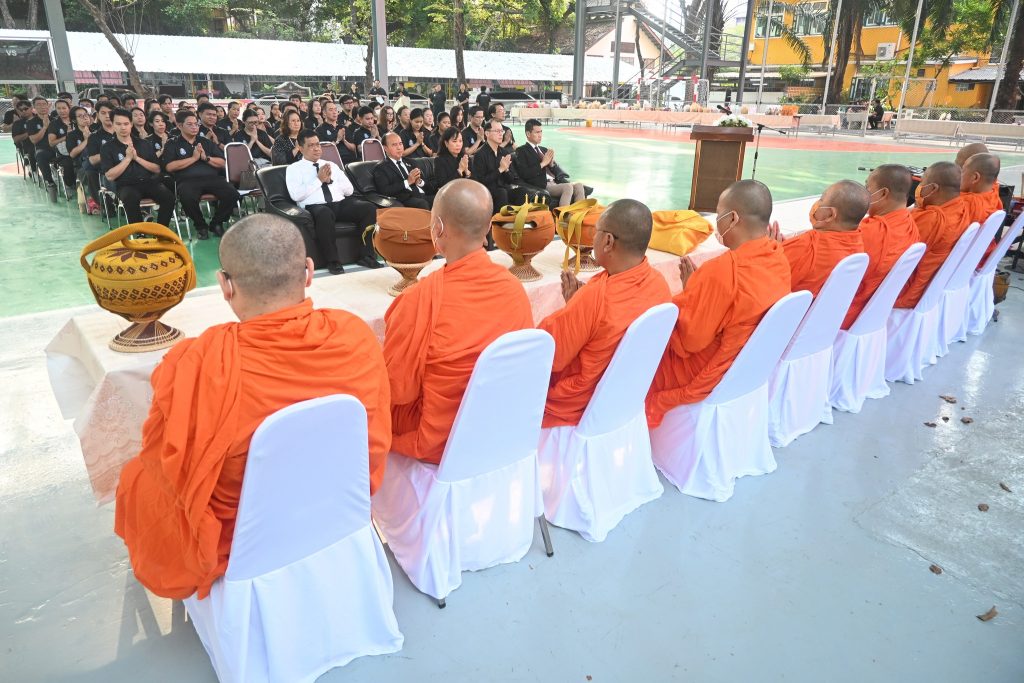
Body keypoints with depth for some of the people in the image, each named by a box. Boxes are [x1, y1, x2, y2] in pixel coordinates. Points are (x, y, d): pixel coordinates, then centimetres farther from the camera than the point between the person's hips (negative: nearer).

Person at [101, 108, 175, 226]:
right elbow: (110, 176, -4)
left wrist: (137, 158, -3)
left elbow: (157, 169, 10)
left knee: (169, 196, -29)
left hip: (149, 181, 3)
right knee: (131, 198, -38)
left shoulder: (144, 144, 16)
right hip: (126, 185, -2)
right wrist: (128, 158, -6)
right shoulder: (108, 148, 7)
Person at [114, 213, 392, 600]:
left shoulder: (196, 365, -33)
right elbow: (373, 451, -6)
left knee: (136, 478, 27)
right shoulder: (356, 337, -23)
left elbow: (161, 459, -12)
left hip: (232, 544, -4)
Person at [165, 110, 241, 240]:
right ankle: (201, 225, -7)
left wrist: (206, 158, -2)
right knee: (188, 198, -38)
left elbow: (222, 163, 16)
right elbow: (170, 167, -3)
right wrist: (194, 158, -3)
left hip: (212, 178, 3)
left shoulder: (207, 142, 23)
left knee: (232, 194, -27)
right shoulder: (173, 144, 13)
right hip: (187, 180, -3)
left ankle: (216, 223, -1)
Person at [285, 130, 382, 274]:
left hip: (341, 204, 5)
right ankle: (333, 261, -28)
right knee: (324, 214, -41)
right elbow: (296, 195, -6)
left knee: (369, 207, -22)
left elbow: (349, 190, 17)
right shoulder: (294, 168, 11)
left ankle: (368, 257, -18)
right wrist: (319, 180, -5)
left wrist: (330, 180, 2)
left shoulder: (331, 165, 24)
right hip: (315, 207, -4)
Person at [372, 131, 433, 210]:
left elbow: (427, 187, 22)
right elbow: (385, 191, -6)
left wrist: (419, 182, -1)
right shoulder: (380, 168, 9)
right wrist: (408, 182, -9)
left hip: (423, 196, 5)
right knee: (422, 204, -37)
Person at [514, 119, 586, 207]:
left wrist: (552, 163, -1)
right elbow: (524, 174, -11)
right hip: (542, 186, -7)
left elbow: (557, 172, 21)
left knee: (579, 185, -18)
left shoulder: (544, 150, 25)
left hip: (555, 183, 7)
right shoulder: (522, 151, 4)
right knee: (568, 187, -30)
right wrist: (543, 163, -10)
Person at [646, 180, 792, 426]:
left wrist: (688, 289, -10)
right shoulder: (779, 258, -5)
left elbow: (687, 340, -22)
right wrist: (698, 286, 3)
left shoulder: (722, 270, -32)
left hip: (704, 377, -8)